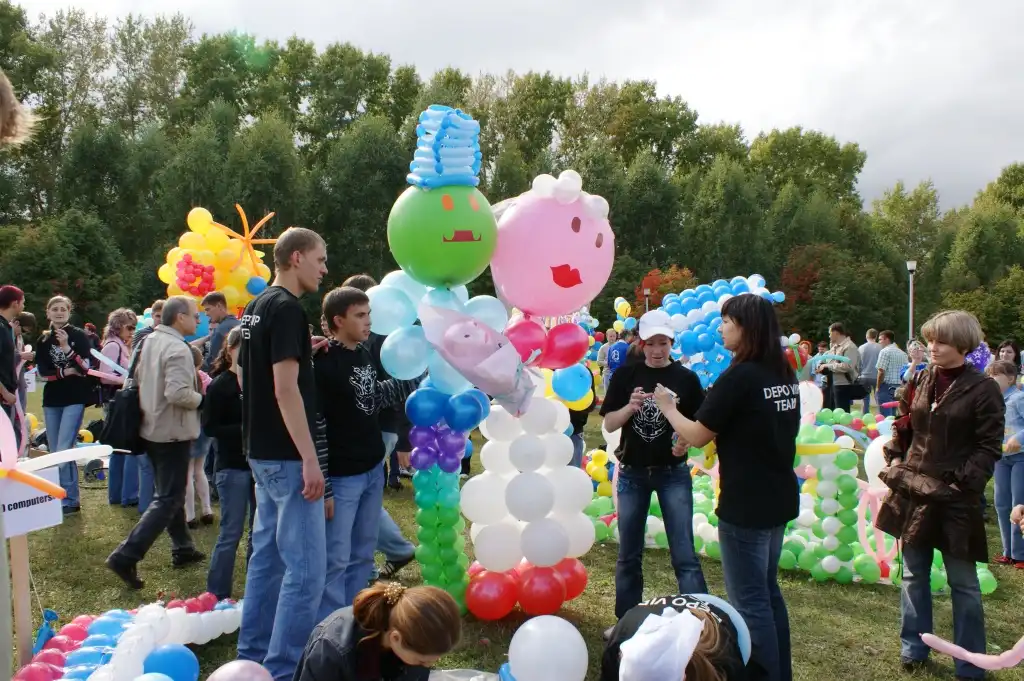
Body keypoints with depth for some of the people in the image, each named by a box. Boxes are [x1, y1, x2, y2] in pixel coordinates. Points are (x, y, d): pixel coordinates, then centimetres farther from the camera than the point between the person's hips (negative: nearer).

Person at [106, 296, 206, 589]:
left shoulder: (150, 341, 7)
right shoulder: (177, 349, -21)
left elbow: (138, 378, 17)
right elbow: (177, 393, -30)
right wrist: (200, 399, -14)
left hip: (152, 428, 10)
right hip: (172, 432, -10)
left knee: (168, 492, 19)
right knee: (168, 499, -4)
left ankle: (182, 548, 30)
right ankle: (126, 556, -8)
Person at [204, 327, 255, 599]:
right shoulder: (219, 386, -7)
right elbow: (210, 428, -10)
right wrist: (245, 429, -20)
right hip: (233, 467, -5)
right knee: (231, 533, 0)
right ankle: (217, 596, 11)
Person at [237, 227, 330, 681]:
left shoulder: (256, 307, 13)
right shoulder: (287, 309, -16)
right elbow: (285, 389, -22)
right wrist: (310, 459, -21)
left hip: (262, 452, 10)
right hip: (286, 456, -10)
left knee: (267, 558, 17)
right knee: (305, 570, -4)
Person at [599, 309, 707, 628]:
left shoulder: (686, 379, -5)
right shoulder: (625, 375, -2)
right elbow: (609, 424, -5)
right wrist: (631, 407, -23)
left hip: (673, 473, -2)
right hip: (632, 473, 2)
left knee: (684, 555, -3)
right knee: (628, 555, 13)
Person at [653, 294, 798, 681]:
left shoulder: (739, 376, -19)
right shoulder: (785, 374, 6)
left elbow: (697, 437, -14)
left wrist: (667, 407, 2)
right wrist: (719, 431, 17)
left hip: (745, 506, -9)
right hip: (779, 499, 9)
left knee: (750, 603, 3)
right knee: (768, 593, 21)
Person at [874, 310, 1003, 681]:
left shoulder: (982, 389, -8)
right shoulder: (919, 381, 6)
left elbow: (989, 448, -9)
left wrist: (962, 482, -16)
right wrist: (894, 460, 5)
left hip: (955, 498, -5)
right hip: (913, 491, 5)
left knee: (963, 583, 7)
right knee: (914, 575, 15)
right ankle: (913, 649, 29)